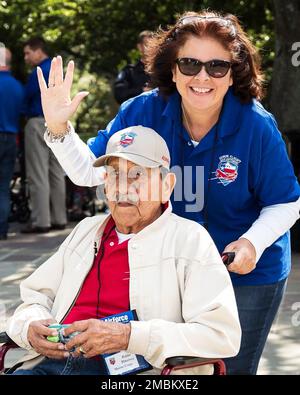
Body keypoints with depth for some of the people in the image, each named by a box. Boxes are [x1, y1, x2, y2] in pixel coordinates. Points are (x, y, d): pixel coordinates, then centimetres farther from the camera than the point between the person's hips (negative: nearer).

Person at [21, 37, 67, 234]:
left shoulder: (41, 71, -11)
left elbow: (27, 96, -15)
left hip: (39, 122, -9)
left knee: (38, 175, -7)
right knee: (56, 173, 10)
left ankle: (41, 221, -9)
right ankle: (59, 219, 13)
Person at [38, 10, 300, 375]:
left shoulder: (256, 125, -22)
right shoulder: (144, 111, -15)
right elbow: (89, 172, -10)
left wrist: (252, 242, -28)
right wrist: (58, 128, -27)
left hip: (248, 275, -2)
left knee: (231, 369, 11)